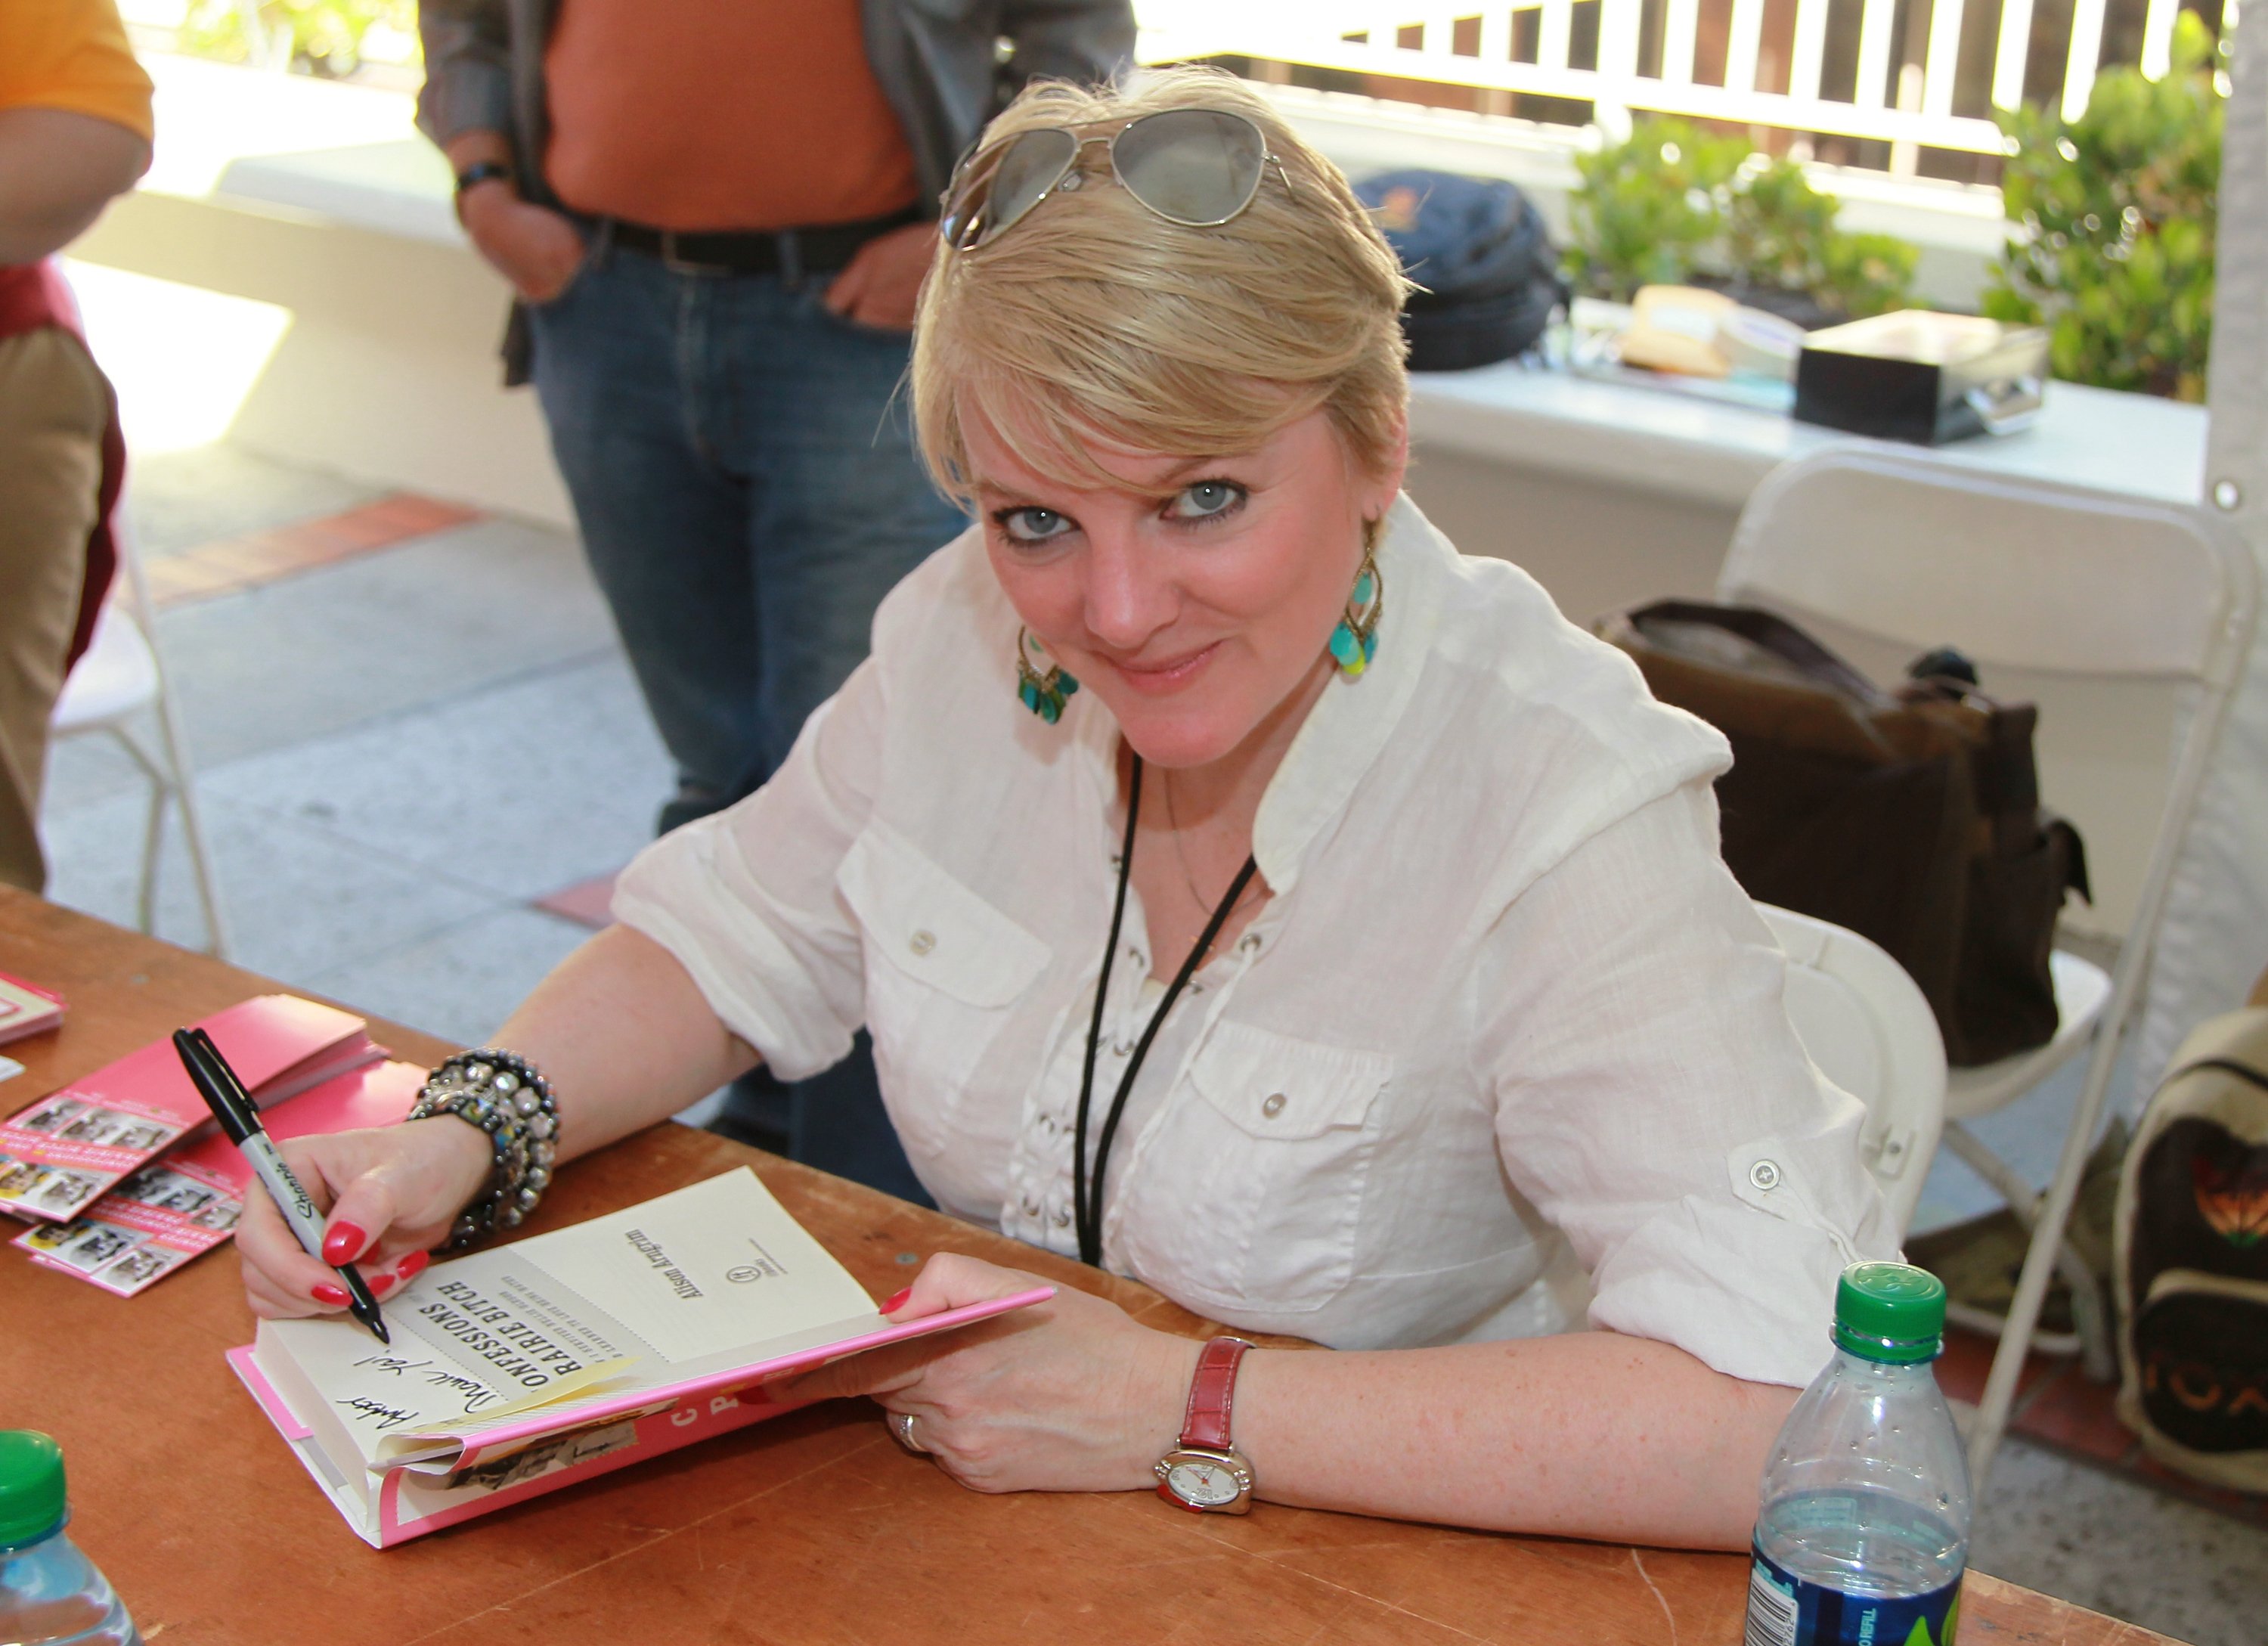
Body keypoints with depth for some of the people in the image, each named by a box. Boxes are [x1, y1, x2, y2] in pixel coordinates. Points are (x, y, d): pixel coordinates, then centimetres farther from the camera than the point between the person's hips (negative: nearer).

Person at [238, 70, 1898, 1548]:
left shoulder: (1561, 817, -25)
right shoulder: (971, 637, -7)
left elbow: (1784, 1402, -33)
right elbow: (729, 940, 8)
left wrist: (1180, 1409, -31)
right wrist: (462, 1135, -11)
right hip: (970, 1523, 5)